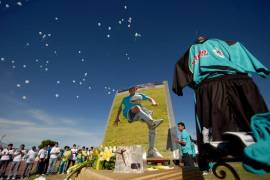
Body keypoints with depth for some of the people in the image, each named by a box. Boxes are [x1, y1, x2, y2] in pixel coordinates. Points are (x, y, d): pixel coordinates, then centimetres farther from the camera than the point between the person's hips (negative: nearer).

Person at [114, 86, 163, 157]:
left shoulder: (140, 95, 30)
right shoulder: (125, 99, 27)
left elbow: (150, 98, 22)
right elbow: (120, 108, 26)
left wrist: (153, 102, -1)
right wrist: (117, 117, 15)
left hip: (142, 113, 3)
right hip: (130, 113, -2)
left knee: (151, 127, -23)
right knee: (137, 107, -38)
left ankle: (151, 150, -17)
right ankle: (152, 122, -52)